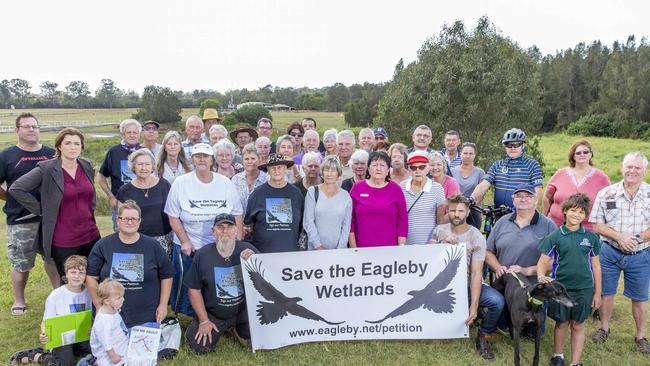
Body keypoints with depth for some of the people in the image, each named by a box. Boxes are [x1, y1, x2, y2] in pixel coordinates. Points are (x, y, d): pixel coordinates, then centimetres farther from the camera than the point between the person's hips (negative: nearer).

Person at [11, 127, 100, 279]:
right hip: (63, 242, -4)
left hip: (91, 235, 4)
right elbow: (16, 189, -11)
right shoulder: (46, 169, -11)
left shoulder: (87, 165, 5)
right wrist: (41, 210, -10)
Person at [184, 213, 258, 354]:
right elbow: (194, 290, -2)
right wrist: (204, 320, -4)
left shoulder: (247, 250, -10)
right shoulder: (202, 255, -10)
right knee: (199, 347, -13)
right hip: (212, 313, 0)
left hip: (243, 310, 1)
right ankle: (218, 329, 20)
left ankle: (237, 328, 19)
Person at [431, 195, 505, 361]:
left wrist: (474, 306, -23)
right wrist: (443, 244, -17)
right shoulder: (439, 230, 3)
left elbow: (476, 273, -15)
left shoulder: (476, 237, -8)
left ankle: (484, 336, 1)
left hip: (468, 285, -2)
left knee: (497, 301, -29)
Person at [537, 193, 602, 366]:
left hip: (584, 289, 1)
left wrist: (597, 293, 6)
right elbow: (543, 262, -4)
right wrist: (541, 277, -24)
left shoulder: (591, 238, 1)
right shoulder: (554, 237, -4)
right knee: (562, 324, 13)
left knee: (578, 326, 11)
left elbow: (596, 266, 6)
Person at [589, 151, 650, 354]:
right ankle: (604, 328, 32)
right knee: (606, 292, 12)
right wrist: (619, 237, -18)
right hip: (610, 252, 0)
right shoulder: (606, 193, -4)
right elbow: (597, 225, -4)